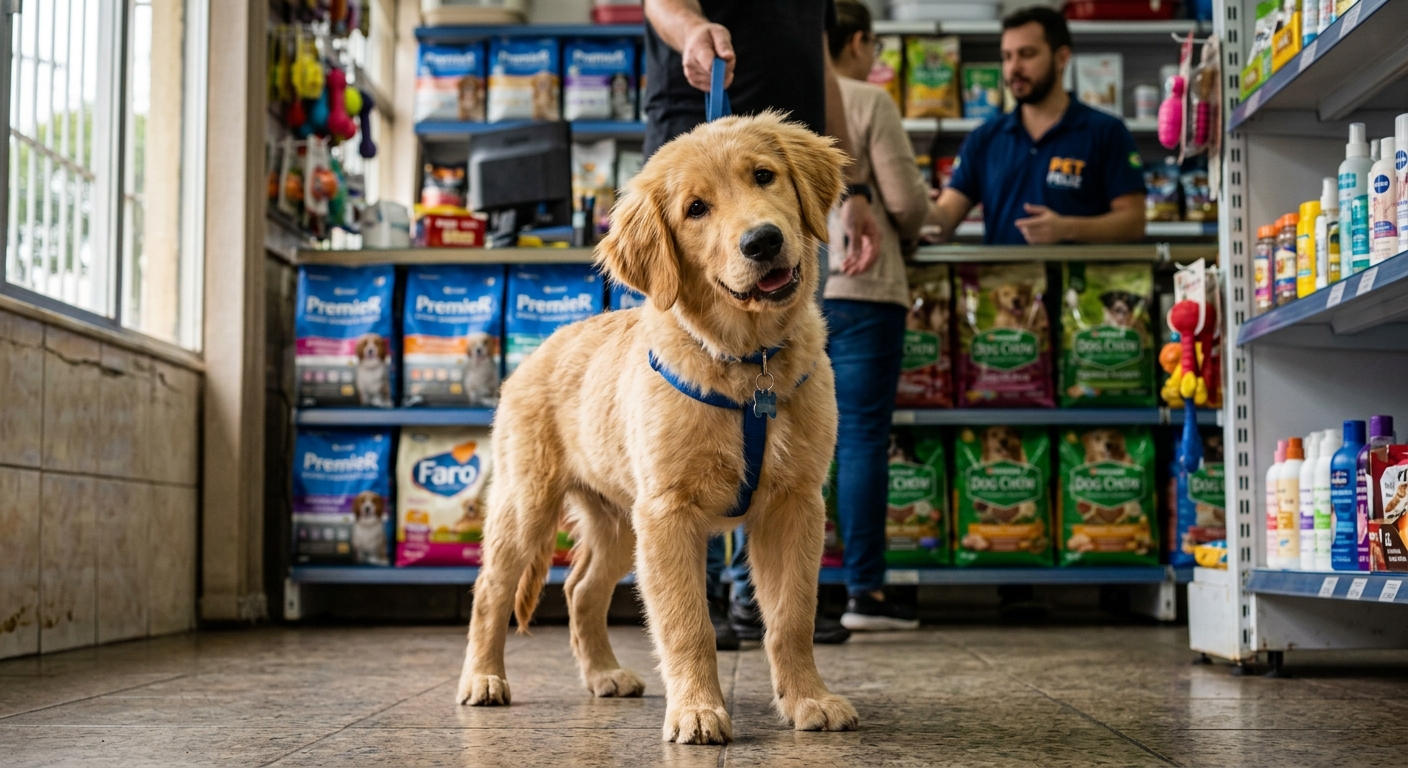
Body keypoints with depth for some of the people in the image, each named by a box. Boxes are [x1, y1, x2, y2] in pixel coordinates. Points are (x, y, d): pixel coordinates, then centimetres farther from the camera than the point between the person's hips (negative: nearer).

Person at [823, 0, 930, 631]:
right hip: (861, 286, -4)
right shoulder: (869, 103, -4)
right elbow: (906, 201, -5)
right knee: (863, 437, -2)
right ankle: (864, 591, -1)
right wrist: (905, 231, 16)